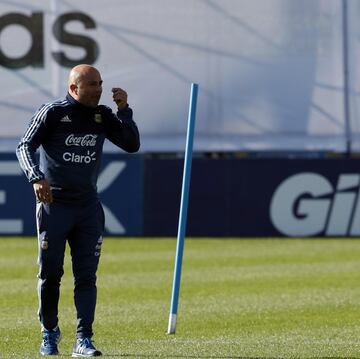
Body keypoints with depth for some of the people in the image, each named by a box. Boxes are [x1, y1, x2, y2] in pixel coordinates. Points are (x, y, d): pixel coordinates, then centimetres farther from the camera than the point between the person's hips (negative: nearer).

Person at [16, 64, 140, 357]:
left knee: (86, 275, -2)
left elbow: (132, 145, 5)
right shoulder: (53, 113, -6)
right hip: (53, 204, -3)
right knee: (50, 273, 3)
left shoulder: (103, 116, 6)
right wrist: (36, 178, -27)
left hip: (88, 206, 3)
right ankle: (50, 332, 22)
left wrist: (124, 110, -7)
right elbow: (25, 146, -11)